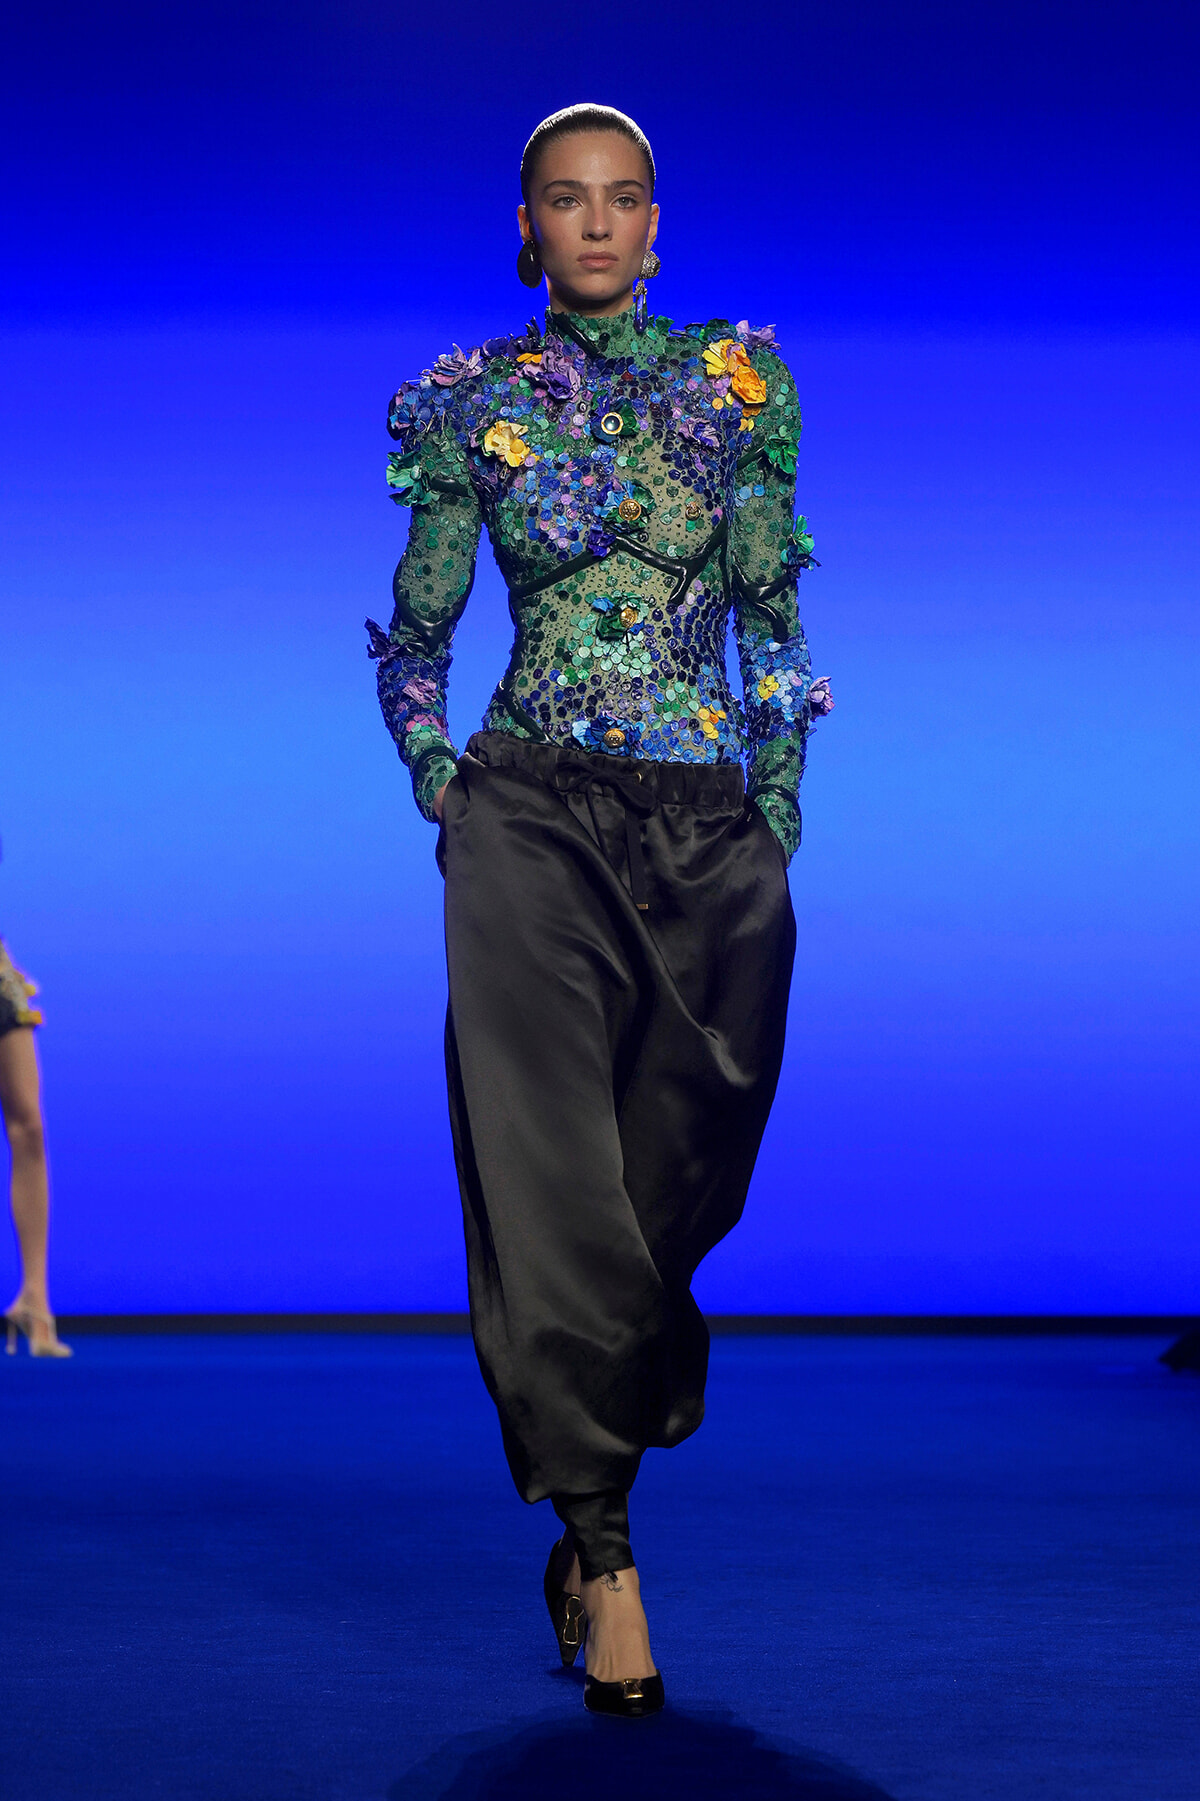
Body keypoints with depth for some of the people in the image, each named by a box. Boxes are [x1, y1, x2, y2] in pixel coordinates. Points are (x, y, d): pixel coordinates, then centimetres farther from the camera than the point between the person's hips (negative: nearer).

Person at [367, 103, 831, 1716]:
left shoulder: (740, 383, 9)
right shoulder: (470, 406, 6)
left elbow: (773, 621, 11)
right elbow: (412, 640, 13)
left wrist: (778, 818, 6)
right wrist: (450, 804, 5)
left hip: (714, 825, 2)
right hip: (535, 810, -1)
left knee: (687, 1156, 2)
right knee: (550, 1157, -11)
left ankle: (588, 1482, 24)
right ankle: (604, 1549, -8)